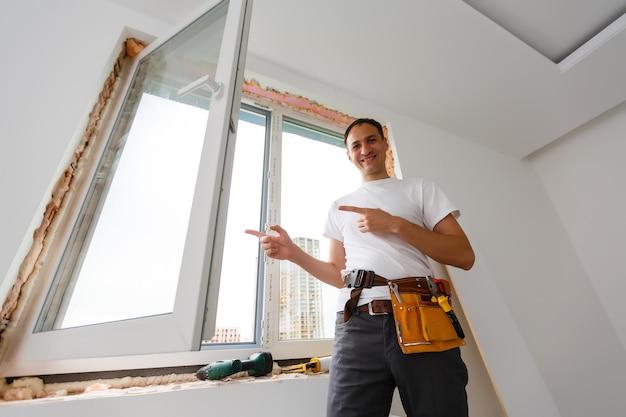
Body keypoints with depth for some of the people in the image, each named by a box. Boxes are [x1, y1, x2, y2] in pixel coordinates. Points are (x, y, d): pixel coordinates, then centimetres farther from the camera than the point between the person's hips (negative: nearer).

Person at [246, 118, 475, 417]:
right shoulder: (339, 208, 18)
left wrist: (395, 224, -10)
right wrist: (293, 252, 1)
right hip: (357, 327, 2)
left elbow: (464, 256, 2)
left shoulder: (419, 188, 12)